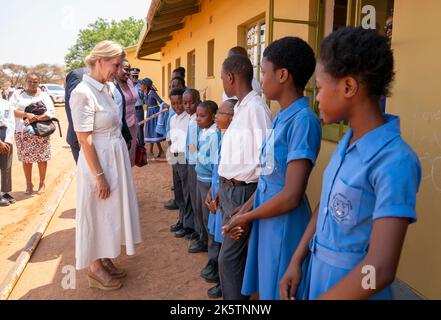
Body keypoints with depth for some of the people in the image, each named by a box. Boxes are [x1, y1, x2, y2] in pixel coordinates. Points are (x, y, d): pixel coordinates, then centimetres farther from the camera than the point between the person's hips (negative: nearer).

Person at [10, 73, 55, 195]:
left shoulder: (44, 95, 8)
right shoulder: (18, 94, 9)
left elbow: (51, 113, -3)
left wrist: (36, 118, -17)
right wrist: (26, 115, -19)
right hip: (23, 132, 1)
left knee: (42, 158, 1)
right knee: (26, 159, 3)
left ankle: (42, 183, 15)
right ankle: (29, 183, 16)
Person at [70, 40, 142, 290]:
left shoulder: (106, 88, 6)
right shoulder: (84, 93, -19)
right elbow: (85, 140, -20)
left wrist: (119, 164, 15)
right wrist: (99, 176, -19)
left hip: (116, 159, 8)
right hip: (98, 163, -8)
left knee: (111, 212, 18)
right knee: (98, 215, 7)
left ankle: (105, 260, 36)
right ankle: (95, 269, 26)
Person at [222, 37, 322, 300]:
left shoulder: (303, 120, -22)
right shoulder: (282, 117, 5)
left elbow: (291, 197, -24)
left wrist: (246, 216, -11)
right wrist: (246, 210, 5)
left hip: (285, 225, -8)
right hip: (268, 221, 8)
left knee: (280, 292, 13)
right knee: (267, 290, 23)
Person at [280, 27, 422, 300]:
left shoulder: (395, 161, -26)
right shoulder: (347, 142, -1)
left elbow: (381, 269, -29)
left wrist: (322, 298, -21)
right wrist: (297, 261, 5)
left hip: (355, 287, -7)